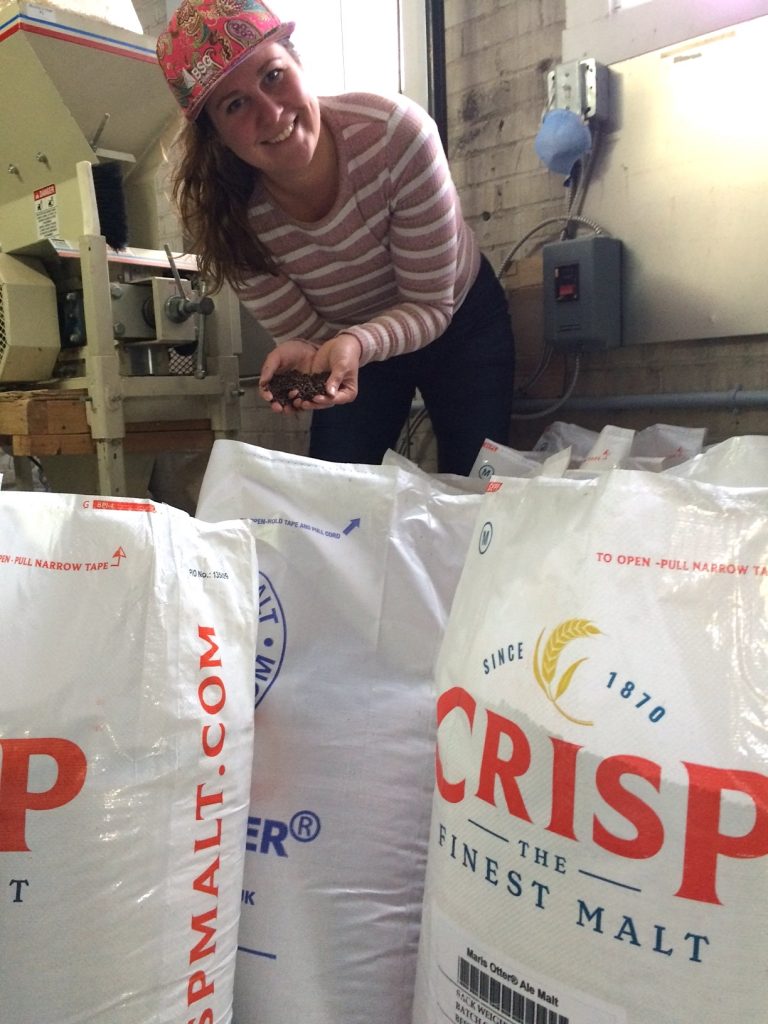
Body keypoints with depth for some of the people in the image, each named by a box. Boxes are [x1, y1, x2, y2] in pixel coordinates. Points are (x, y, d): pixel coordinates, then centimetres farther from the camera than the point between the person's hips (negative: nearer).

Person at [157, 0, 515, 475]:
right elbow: (306, 337, -15)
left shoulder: (396, 131, -32)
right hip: (349, 348, 1)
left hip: (462, 324, -1)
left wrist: (357, 343, -45)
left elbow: (430, 306, -25)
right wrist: (301, 357, -39)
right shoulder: (225, 217, -25)